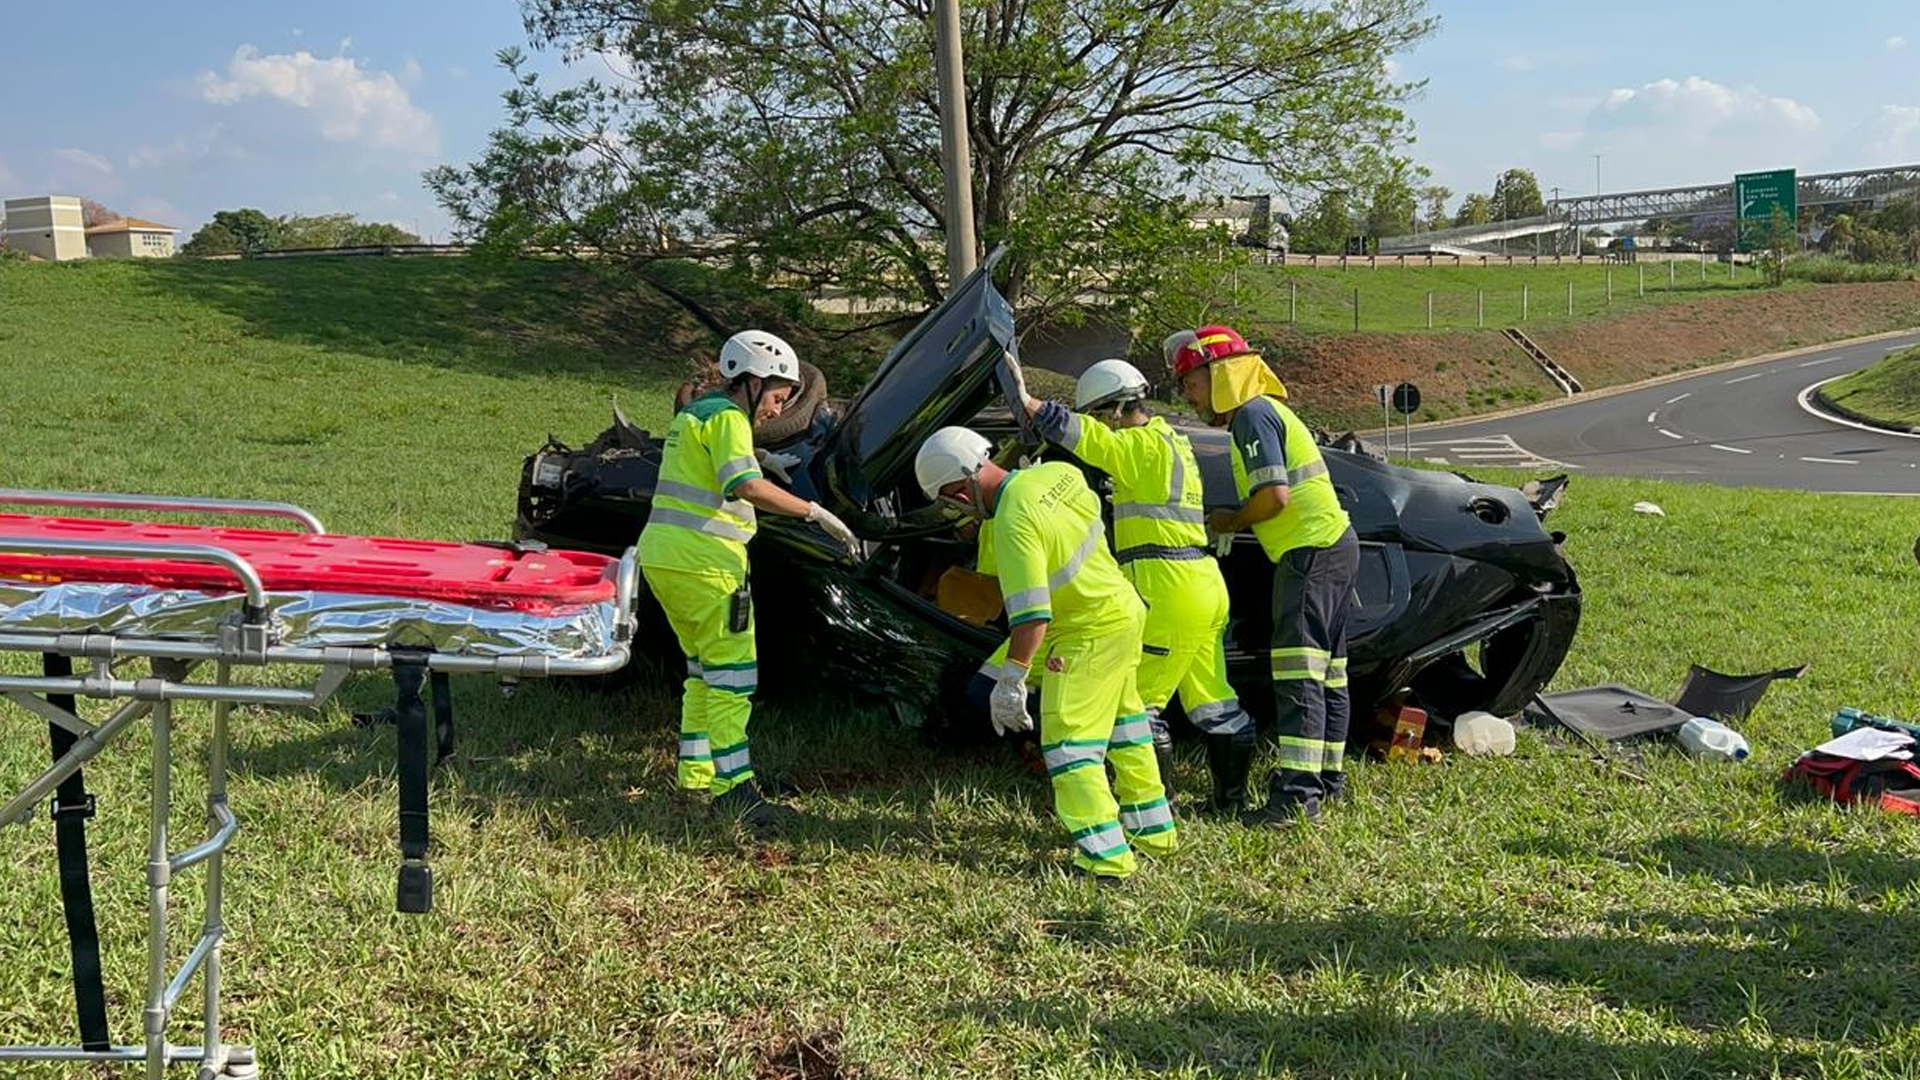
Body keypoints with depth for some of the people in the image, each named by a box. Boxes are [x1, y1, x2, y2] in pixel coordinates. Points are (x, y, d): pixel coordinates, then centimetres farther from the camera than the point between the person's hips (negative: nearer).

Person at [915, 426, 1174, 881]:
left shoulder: (1013, 523, -27)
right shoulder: (1057, 473, -4)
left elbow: (1031, 614, -28)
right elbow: (1092, 510, 17)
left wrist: (1011, 678, -22)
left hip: (1089, 632, -10)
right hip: (1124, 606, 10)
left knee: (1069, 746, -5)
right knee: (1122, 722, 23)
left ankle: (1106, 856, -8)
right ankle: (1153, 828, 36)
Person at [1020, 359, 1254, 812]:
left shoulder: (1146, 443, -9)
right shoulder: (1170, 440, 20)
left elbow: (1080, 435, -17)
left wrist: (1027, 403, -17)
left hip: (1169, 588, -10)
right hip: (1205, 584, 10)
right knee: (1211, 700, 15)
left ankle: (1157, 798, 4)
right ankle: (1231, 794, 23)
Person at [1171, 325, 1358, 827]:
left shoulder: (1253, 415, -11)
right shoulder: (1266, 410, 20)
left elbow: (1274, 496, -20)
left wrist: (1231, 522, -4)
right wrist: (1237, 522, 10)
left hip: (1312, 551, -11)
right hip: (1333, 543, 11)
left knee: (1298, 673, -14)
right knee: (1328, 671, 15)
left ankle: (1299, 793, -17)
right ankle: (1327, 775, 24)